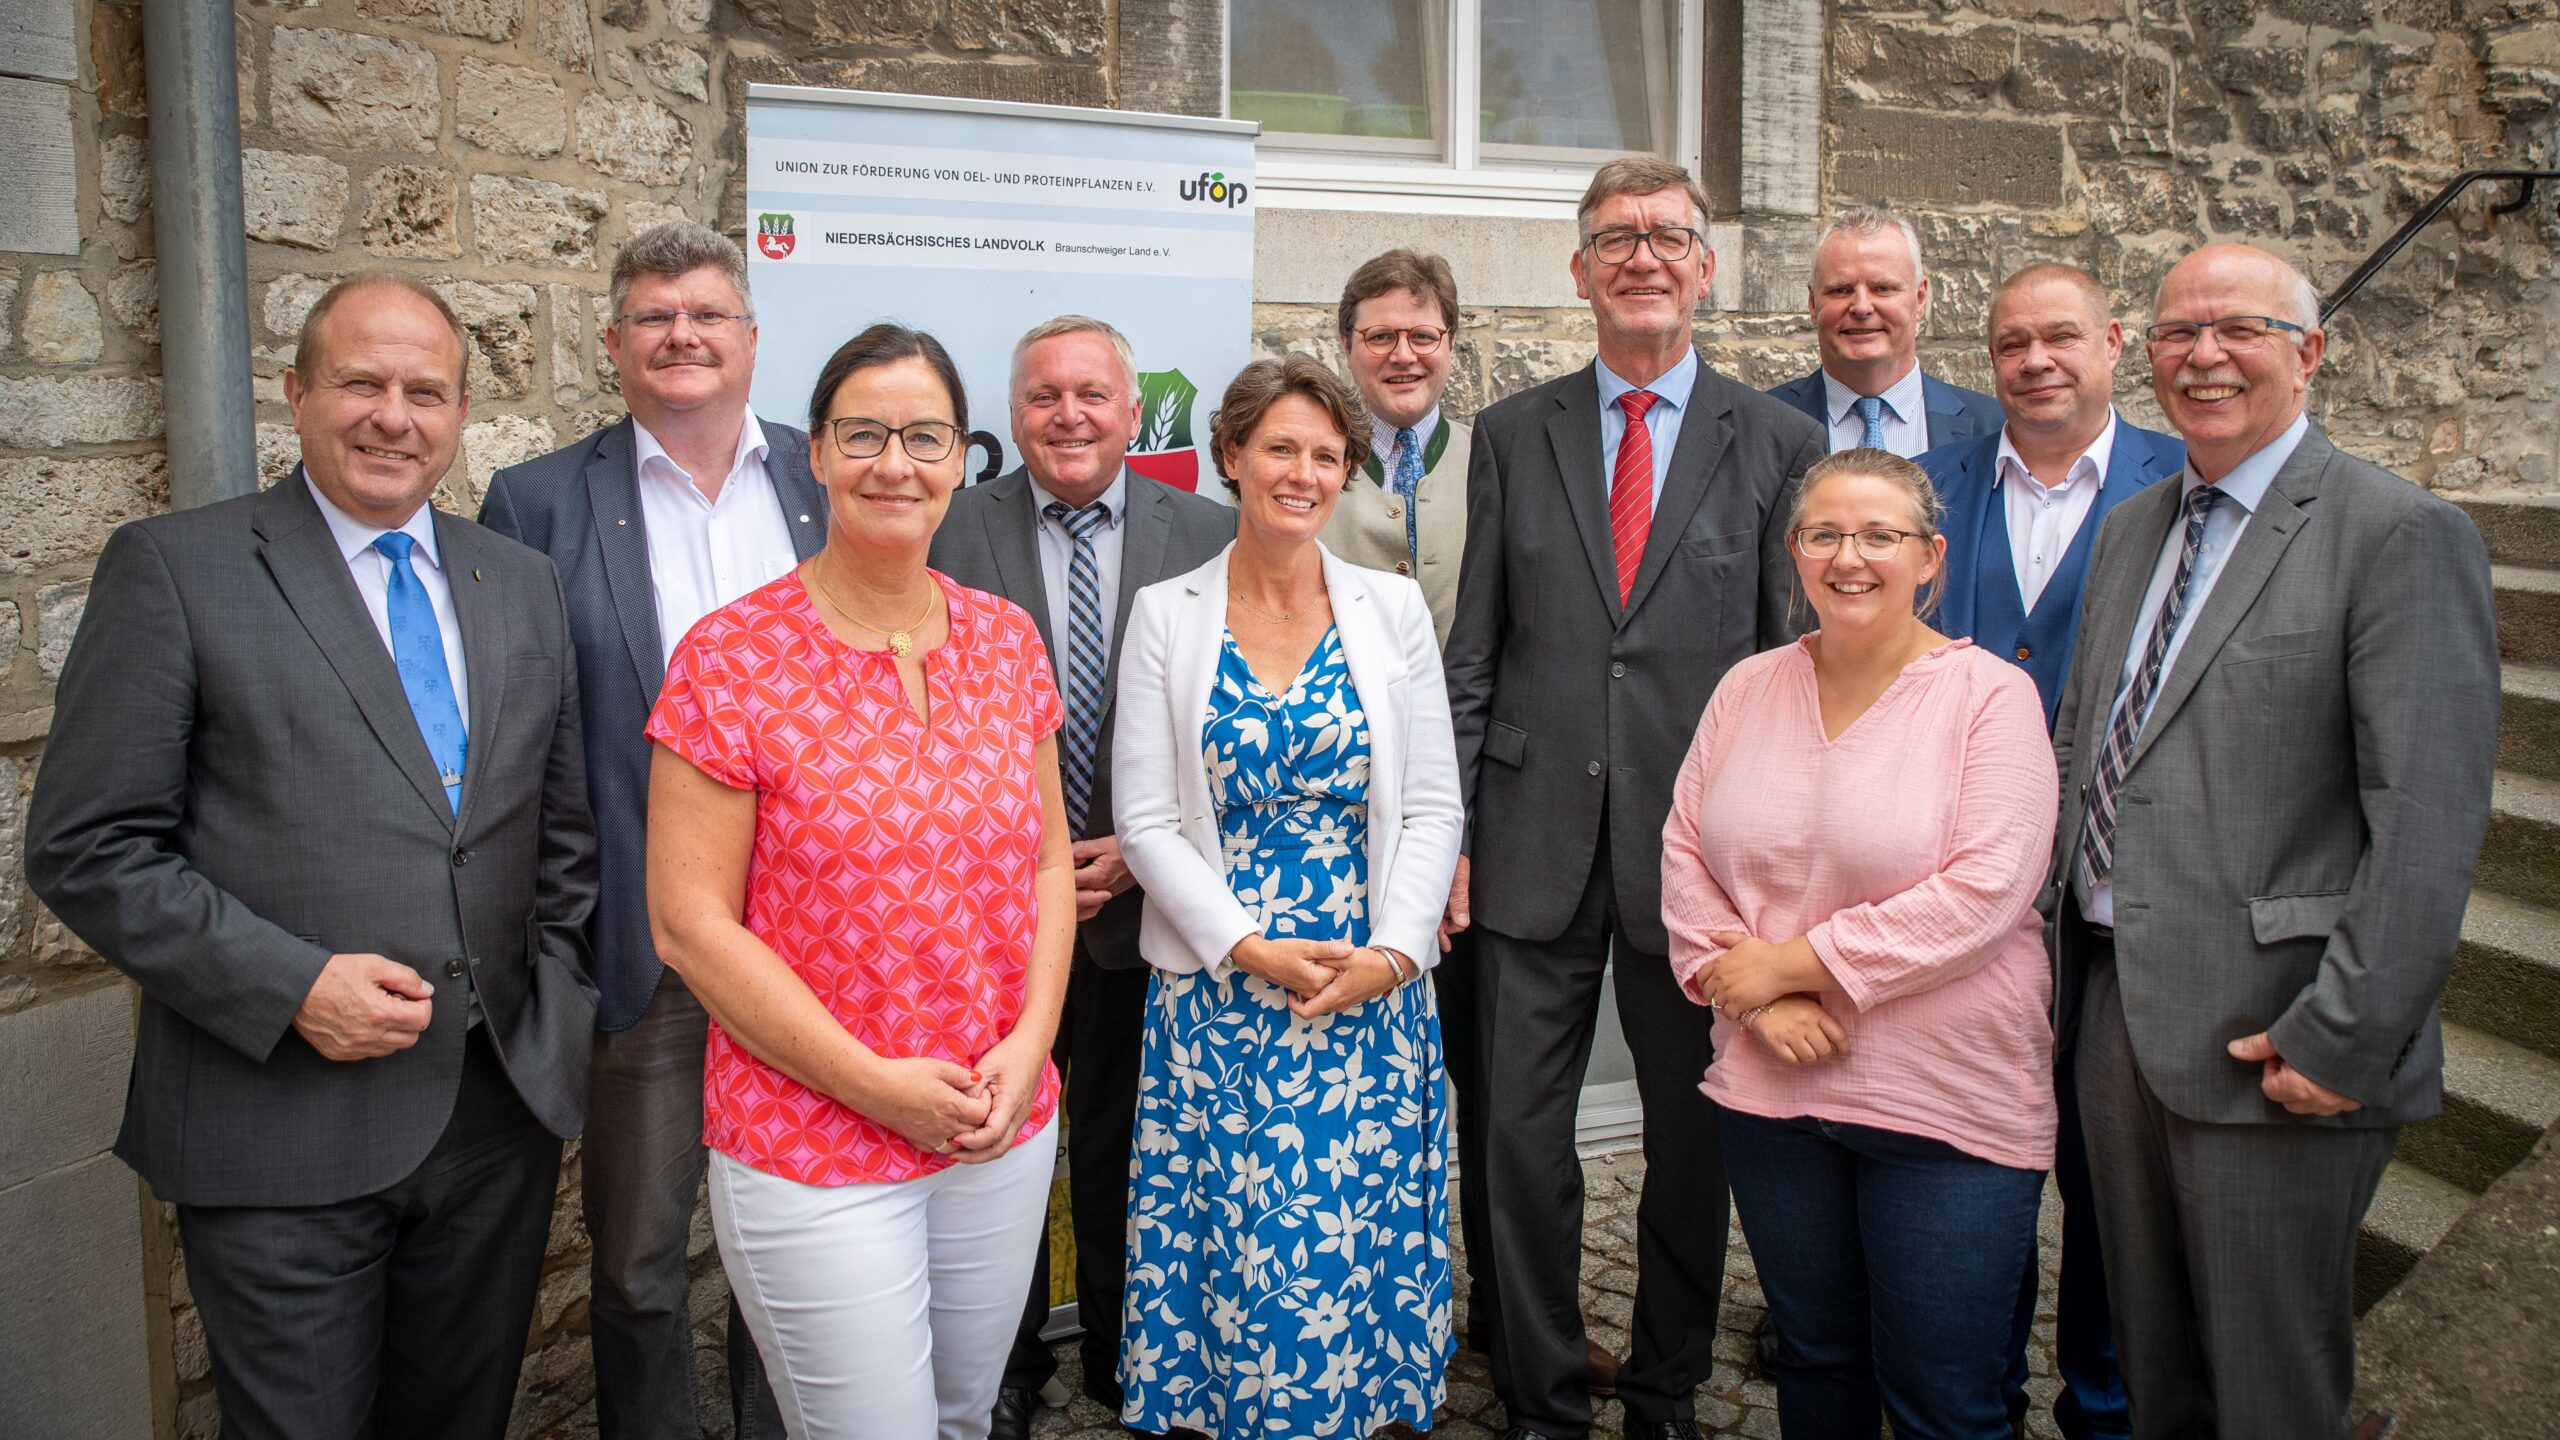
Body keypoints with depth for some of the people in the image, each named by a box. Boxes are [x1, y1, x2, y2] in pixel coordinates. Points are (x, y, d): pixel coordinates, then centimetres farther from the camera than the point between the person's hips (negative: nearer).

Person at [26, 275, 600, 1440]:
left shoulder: (521, 582, 10)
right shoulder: (174, 568, -4)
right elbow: (87, 851, -7)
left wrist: (560, 1030, 4)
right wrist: (290, 986, -16)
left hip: (502, 1116, 4)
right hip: (281, 1129, -4)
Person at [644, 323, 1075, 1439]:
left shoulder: (1005, 639, 3)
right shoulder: (730, 659, -12)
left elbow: (1047, 858, 8)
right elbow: (688, 922, -12)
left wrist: (1029, 1043, -6)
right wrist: (873, 1083, -16)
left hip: (1004, 1132, 5)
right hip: (812, 1150, -5)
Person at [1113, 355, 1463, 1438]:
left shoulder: (1393, 607, 5)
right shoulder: (1164, 614, 2)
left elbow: (1433, 806, 3)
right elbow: (1146, 819, -2)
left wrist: (1392, 952, -10)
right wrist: (1251, 948, -11)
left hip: (1372, 989, 1)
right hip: (1216, 989, -1)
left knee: (1356, 1235, 6)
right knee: (1233, 1237, 3)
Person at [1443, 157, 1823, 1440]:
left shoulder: (1777, 443, 4)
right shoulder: (1513, 434, 7)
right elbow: (1471, 652, 5)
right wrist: (1450, 832, 0)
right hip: (1536, 844, 1)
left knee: (1693, 1138, 12)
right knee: (1521, 1140, 6)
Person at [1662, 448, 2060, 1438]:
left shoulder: (1989, 695, -8)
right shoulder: (1749, 689, 6)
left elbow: (1983, 890, -17)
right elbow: (1685, 850, 4)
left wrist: (1794, 962, -15)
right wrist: (1747, 987, -11)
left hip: (1948, 1105, -4)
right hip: (1771, 1089, 4)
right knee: (1814, 1359, 20)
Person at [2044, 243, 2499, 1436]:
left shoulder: (2400, 535, -9)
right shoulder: (2129, 531, 14)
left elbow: (2428, 821, -16)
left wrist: (2346, 1036, -19)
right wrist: (2054, 942, 12)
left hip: (2270, 1038, -6)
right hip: (2118, 1012, 6)